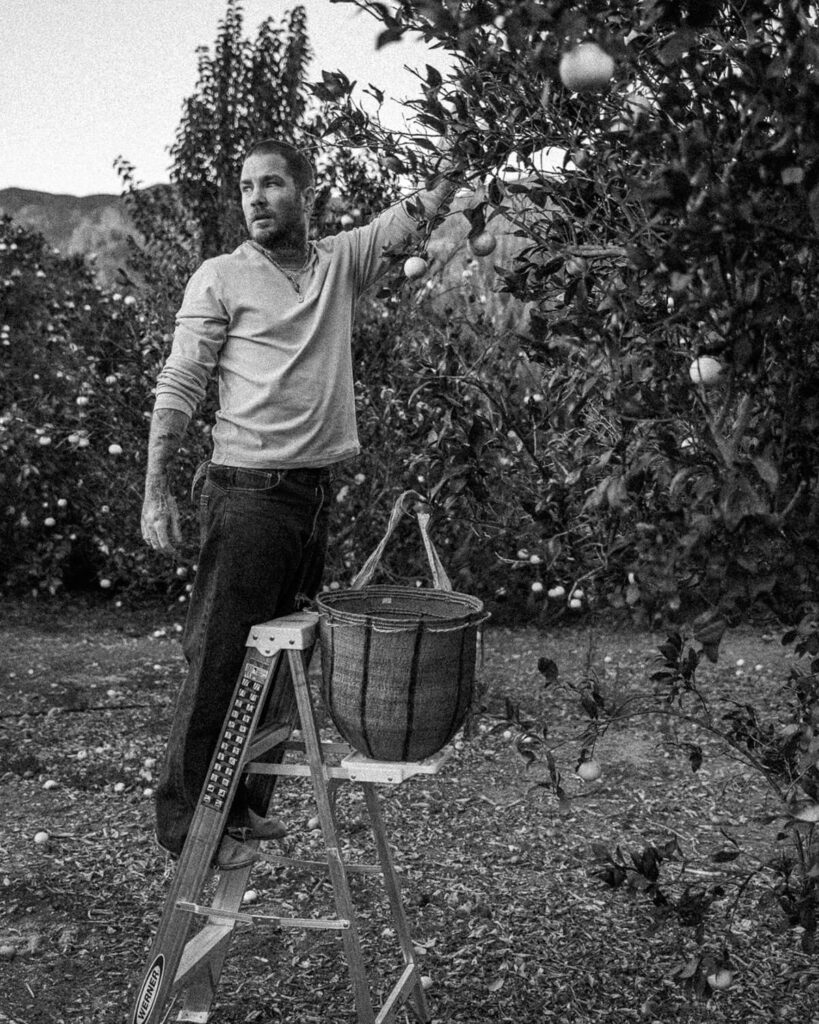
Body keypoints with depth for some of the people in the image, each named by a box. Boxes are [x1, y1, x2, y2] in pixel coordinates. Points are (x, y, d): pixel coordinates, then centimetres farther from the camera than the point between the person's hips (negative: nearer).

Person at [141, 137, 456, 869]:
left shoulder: (341, 262, 11)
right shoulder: (220, 278, -2)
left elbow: (418, 213, 6)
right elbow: (177, 388, -5)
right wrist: (157, 491, -12)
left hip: (317, 491, 5)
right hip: (248, 492, -5)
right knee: (221, 659, -1)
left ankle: (243, 802, 27)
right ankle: (185, 821, 12)